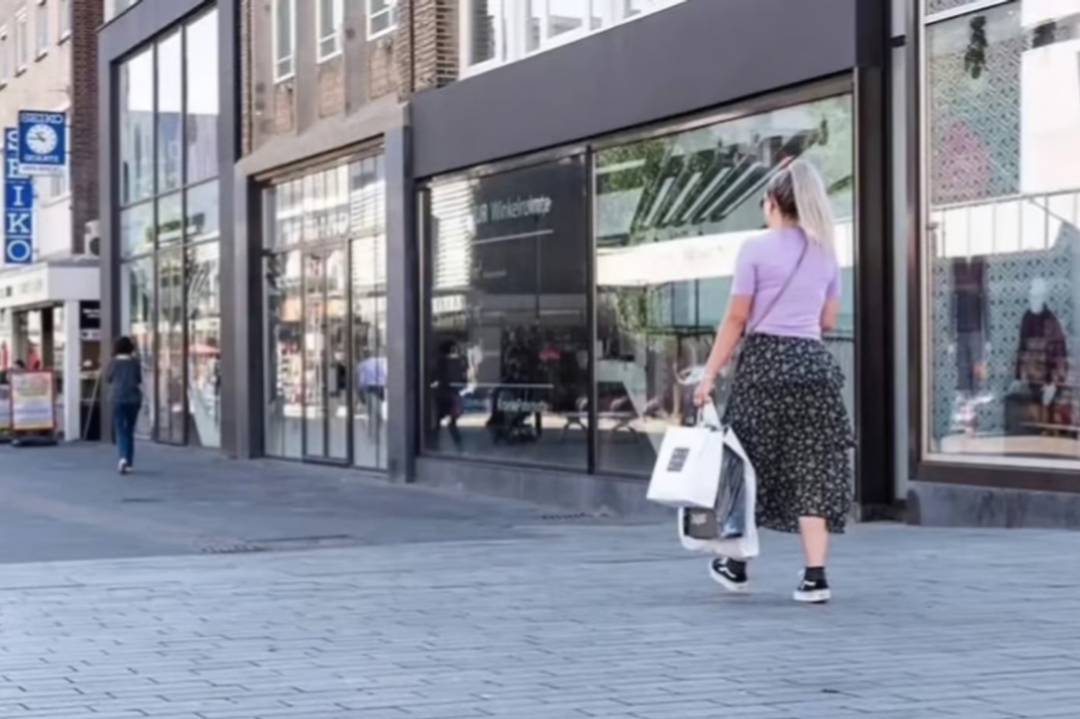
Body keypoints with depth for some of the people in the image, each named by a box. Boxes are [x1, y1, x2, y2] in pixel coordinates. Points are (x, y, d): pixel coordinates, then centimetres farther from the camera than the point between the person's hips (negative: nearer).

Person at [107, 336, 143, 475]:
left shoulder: (114, 363, -4)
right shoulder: (135, 362, -1)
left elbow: (109, 379, 5)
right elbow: (139, 380, 5)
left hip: (118, 398, -2)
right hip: (134, 398, 2)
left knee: (120, 430, -3)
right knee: (130, 430, 13)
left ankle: (123, 457, -26)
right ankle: (129, 462, 15)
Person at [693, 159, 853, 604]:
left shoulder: (757, 249, -3)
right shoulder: (826, 254, 11)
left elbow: (736, 320, -5)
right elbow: (829, 321, 16)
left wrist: (709, 375, -2)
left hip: (764, 360, -3)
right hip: (813, 362, 3)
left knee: (751, 463, 9)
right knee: (812, 468, 2)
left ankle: (737, 565, 21)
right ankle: (815, 575, -4)